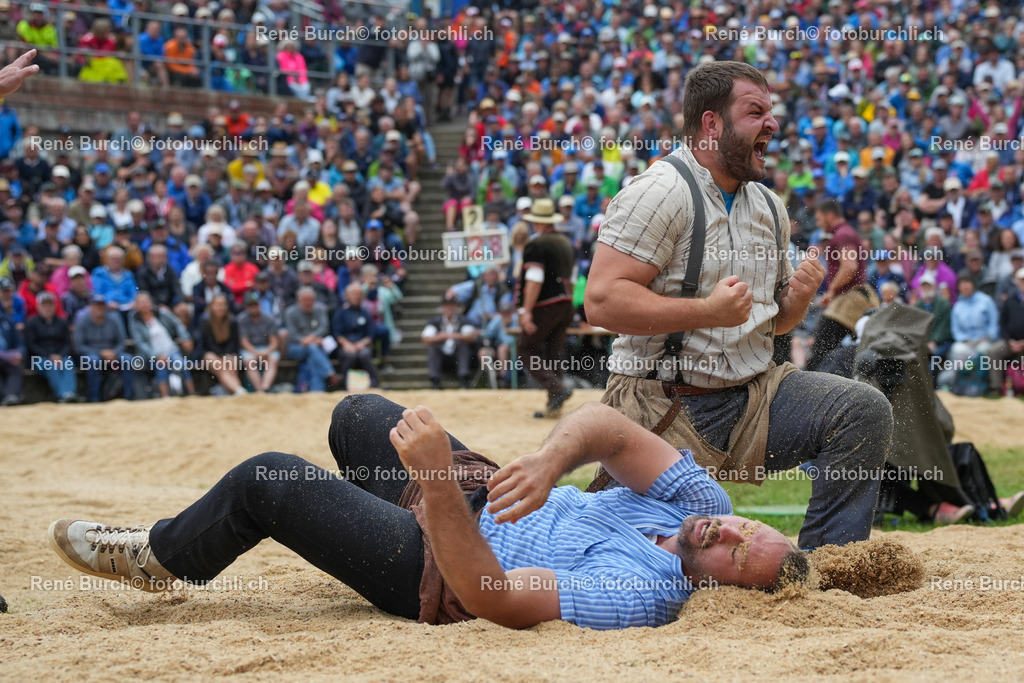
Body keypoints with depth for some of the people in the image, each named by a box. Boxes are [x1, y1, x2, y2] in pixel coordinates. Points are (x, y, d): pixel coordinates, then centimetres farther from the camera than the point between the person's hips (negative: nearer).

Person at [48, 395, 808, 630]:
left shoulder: (639, 595, -36)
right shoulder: (704, 501, -13)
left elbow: (489, 595, -41)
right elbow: (612, 430, -20)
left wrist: (438, 481, -48)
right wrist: (552, 459, -40)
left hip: (443, 570, -8)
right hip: (485, 495, 8)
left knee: (266, 481, -6)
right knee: (360, 415, 21)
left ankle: (161, 556, 25)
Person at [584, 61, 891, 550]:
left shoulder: (768, 207, 14)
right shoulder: (661, 193, -11)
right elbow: (602, 301, -21)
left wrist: (796, 301, 1)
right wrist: (706, 311, -26)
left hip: (752, 394, 7)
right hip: (665, 406, -6)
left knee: (863, 410, -15)